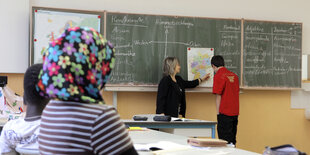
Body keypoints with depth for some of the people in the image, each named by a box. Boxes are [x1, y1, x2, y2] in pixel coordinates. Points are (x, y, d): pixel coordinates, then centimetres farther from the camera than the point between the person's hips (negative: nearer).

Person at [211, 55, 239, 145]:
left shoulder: (218, 76, -11)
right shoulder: (234, 75, 10)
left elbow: (218, 96, -11)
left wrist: (218, 113, -5)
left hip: (225, 113, -7)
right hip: (235, 112, 7)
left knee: (225, 141, -2)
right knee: (232, 141, 14)